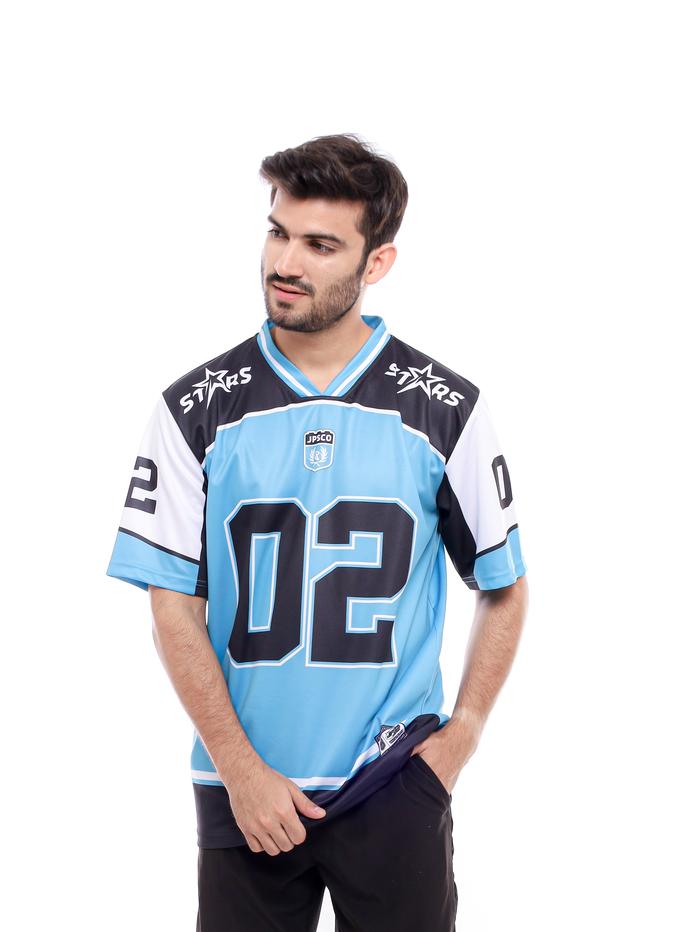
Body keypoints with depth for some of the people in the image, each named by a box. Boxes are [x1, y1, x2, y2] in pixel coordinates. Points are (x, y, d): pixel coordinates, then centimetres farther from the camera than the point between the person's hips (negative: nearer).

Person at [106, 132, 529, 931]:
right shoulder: (198, 409, -1)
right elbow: (173, 605, -2)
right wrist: (241, 769, -8)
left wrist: (462, 733, -2)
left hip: (395, 785, 0)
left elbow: (503, 587, 8)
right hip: (244, 790, 0)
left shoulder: (443, 408, -1)